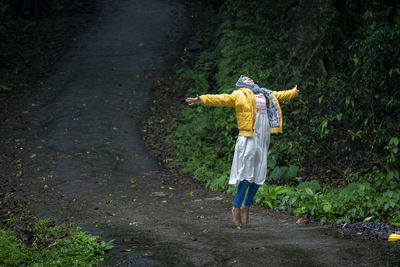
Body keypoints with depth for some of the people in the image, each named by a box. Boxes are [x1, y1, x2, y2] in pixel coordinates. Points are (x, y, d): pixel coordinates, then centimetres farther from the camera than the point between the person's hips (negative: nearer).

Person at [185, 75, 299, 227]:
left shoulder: (265, 95, 24)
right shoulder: (239, 95, 4)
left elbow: (279, 95, 42)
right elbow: (222, 99, -8)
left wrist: (293, 93, 58)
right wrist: (202, 99, -23)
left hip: (263, 139, 6)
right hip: (248, 138, -6)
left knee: (259, 175, 5)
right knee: (246, 174, -10)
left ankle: (246, 205, 17)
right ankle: (236, 206, -1)